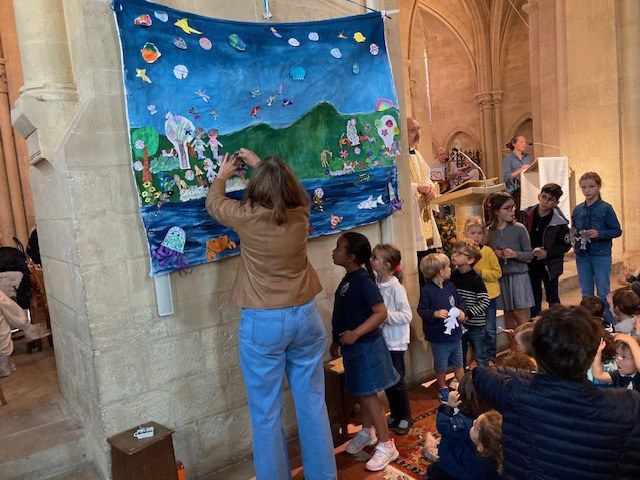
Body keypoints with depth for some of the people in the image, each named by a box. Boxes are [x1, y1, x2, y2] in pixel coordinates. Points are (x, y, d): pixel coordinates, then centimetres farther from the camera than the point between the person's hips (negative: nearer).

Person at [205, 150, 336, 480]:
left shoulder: (246, 217, -11)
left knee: (266, 412, 9)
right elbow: (286, 187, 22)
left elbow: (213, 203, 11)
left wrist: (223, 175, 30)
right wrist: (260, 163, 34)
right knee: (313, 404, 15)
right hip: (305, 316, 4)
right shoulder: (300, 213, -3)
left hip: (262, 323, -4)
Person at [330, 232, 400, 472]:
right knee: (362, 393, 21)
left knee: (368, 394, -1)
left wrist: (355, 334, -26)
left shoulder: (362, 279, -20)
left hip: (365, 346, -8)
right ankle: (367, 432, 39)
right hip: (352, 346, 8)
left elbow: (381, 312, -24)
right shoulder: (347, 280, 7)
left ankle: (386, 445, 12)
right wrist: (337, 340, 19)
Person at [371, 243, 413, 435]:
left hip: (395, 341, -6)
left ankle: (405, 417, 26)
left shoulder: (396, 288, -19)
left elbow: (407, 316, -19)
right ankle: (394, 414, 35)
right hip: (380, 339, 6)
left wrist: (386, 315, -26)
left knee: (397, 381, 7)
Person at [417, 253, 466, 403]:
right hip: (439, 338, -6)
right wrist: (435, 313, -31)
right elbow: (421, 310, -17)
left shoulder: (450, 286, 1)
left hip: (455, 334, 6)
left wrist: (461, 311, -5)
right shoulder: (427, 291, -19)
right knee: (441, 367, 13)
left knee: (458, 363, 22)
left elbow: (460, 301, 14)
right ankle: (442, 389, 35)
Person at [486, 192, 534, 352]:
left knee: (521, 315, -3)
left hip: (518, 275, -3)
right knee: (508, 315, 12)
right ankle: (514, 352, 24)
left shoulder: (519, 228, -6)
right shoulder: (490, 232, 1)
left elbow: (530, 253, -2)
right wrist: (493, 255, -9)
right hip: (501, 277, 3)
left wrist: (515, 254, -20)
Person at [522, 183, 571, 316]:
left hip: (550, 266, -2)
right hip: (531, 265, 2)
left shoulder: (559, 222, -12)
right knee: (534, 300, 10)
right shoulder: (527, 215, -5)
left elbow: (566, 245, -6)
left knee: (553, 298, 13)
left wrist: (547, 253, -17)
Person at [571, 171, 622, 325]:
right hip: (582, 255, 4)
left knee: (603, 293, 1)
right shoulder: (577, 210, 6)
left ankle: (609, 323, 13)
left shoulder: (606, 208, -7)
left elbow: (617, 231, -6)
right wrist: (574, 233, -7)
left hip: (601, 255, -4)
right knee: (586, 293, 13)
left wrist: (599, 233, -21)